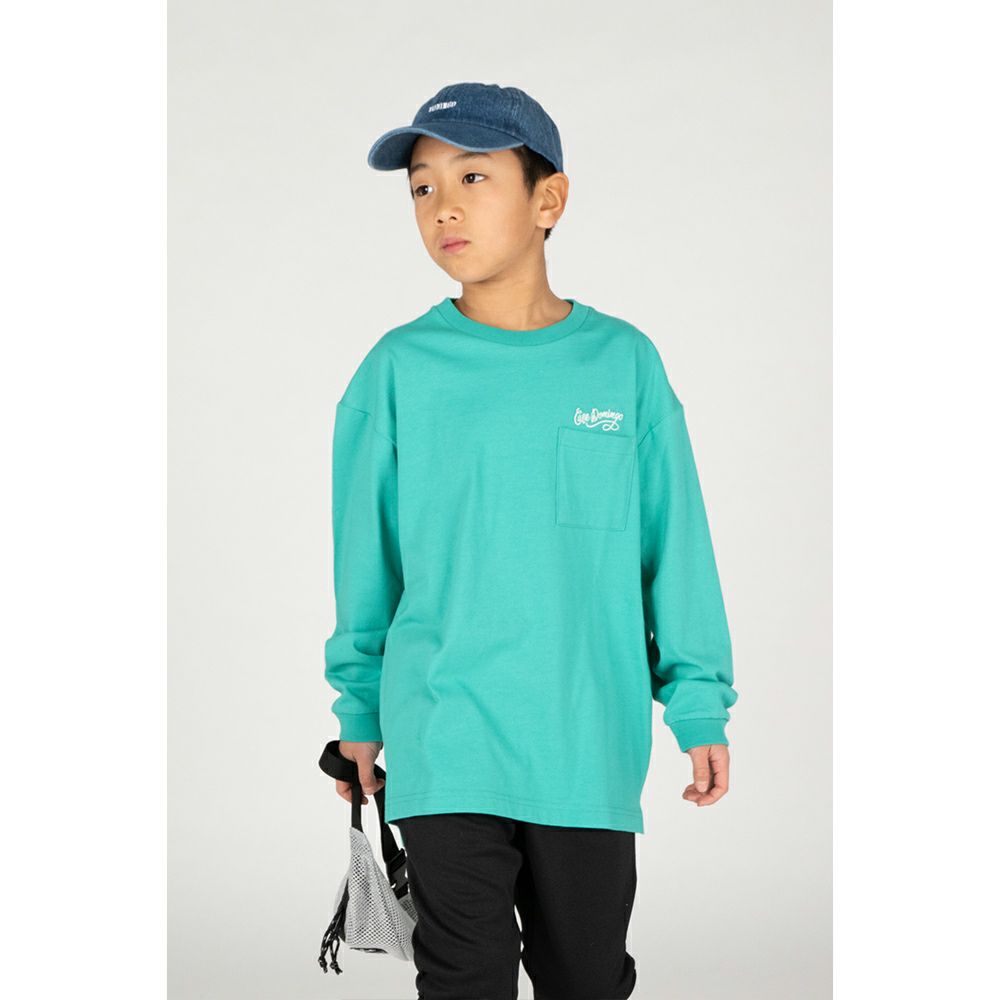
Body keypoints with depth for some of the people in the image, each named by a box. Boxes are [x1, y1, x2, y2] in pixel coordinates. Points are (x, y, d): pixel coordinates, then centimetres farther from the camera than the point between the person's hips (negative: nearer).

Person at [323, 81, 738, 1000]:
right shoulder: (399, 369, -3)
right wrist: (361, 708, 10)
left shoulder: (623, 362, -1)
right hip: (441, 746, -1)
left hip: (592, 745, 1)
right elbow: (364, 555, 6)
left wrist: (700, 703, 3)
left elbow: (676, 546, 3)